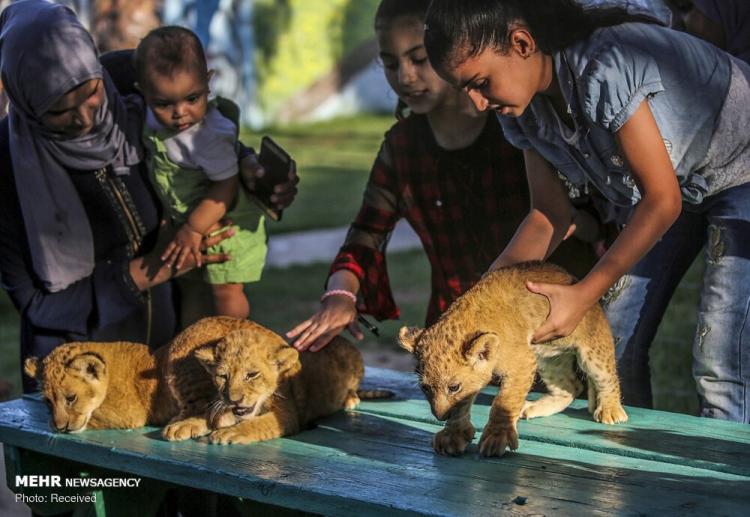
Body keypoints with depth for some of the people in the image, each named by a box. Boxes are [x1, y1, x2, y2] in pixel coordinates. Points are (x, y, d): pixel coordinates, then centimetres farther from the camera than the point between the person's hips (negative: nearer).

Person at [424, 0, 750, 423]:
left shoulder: (605, 69, -35)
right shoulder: (523, 109, -9)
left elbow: (663, 200, -29)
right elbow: (551, 215, -2)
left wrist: (584, 295, -28)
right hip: (676, 190, 8)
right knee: (615, 344, 1)